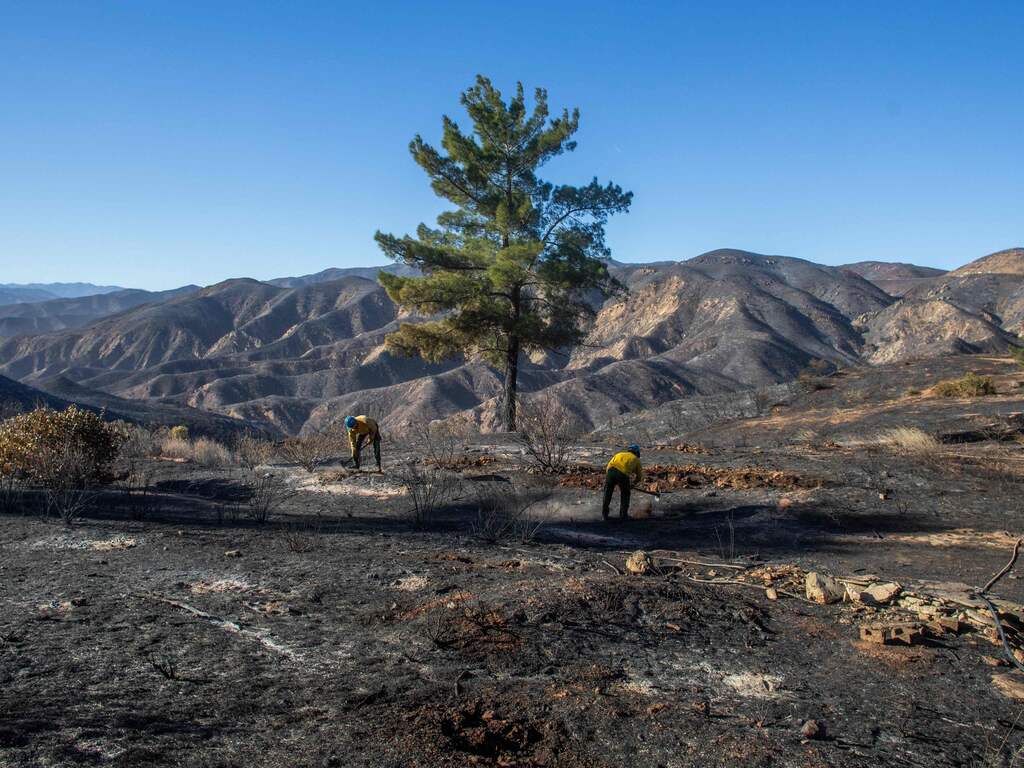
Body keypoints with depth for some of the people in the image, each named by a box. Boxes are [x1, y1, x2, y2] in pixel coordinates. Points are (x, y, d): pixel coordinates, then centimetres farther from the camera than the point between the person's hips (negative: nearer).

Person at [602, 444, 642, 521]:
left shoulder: (619, 453, 35)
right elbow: (639, 476, 35)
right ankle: (623, 515, 22)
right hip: (623, 473, -2)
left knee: (607, 492, 21)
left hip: (611, 471, 2)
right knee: (625, 494, 22)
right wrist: (632, 484, 51)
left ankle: (604, 514, 27)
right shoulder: (636, 459, 30)